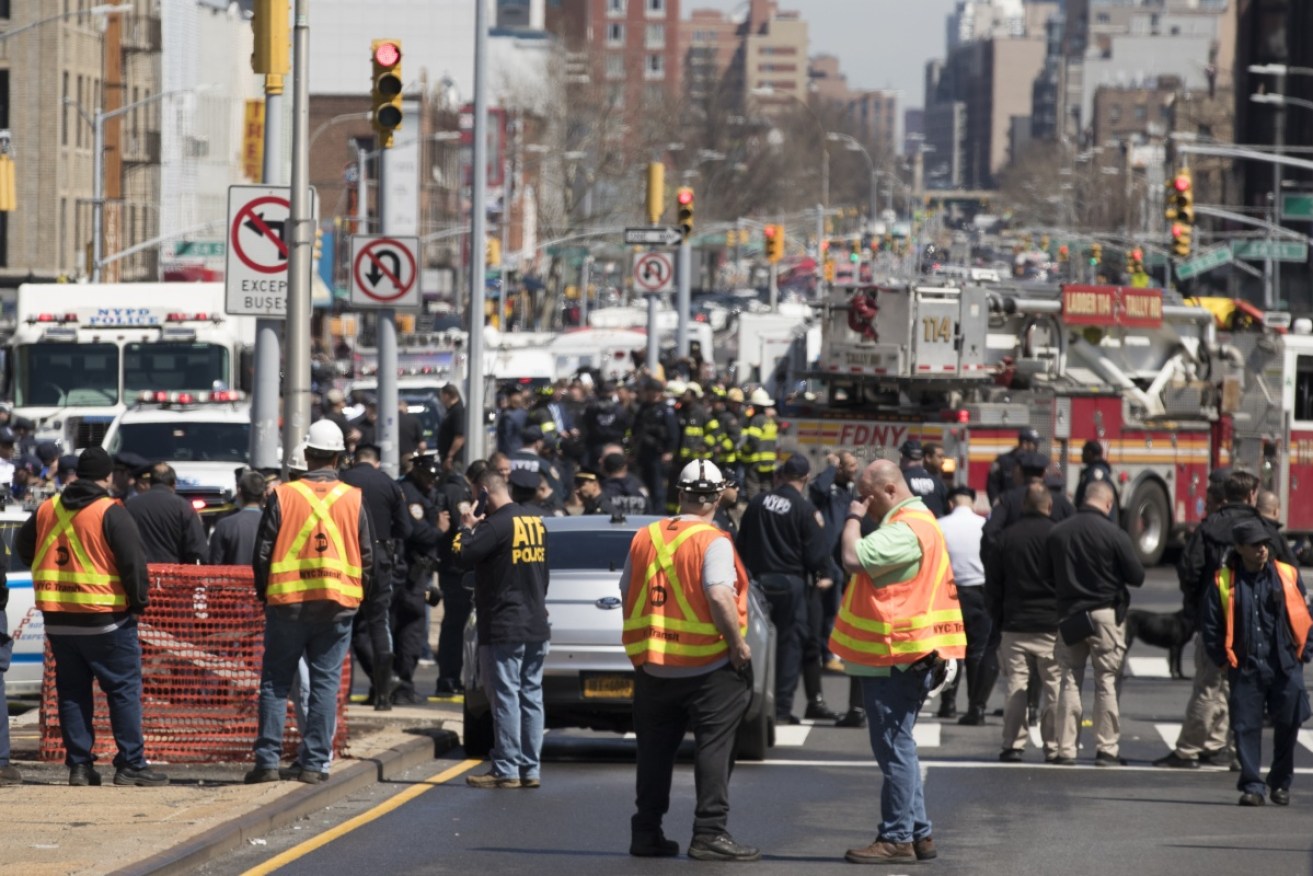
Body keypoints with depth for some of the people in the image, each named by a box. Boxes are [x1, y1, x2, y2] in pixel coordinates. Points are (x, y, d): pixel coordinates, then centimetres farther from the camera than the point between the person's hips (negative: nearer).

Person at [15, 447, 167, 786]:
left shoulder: (47, 510, 8)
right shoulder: (111, 514, -11)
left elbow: (22, 547, 22)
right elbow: (134, 562, -14)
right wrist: (139, 602, -1)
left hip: (58, 619, 5)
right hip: (105, 619, -5)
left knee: (71, 691, 11)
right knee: (124, 689, 1)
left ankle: (79, 765, 9)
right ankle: (131, 764, -2)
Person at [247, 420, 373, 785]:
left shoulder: (282, 496, -4)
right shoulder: (353, 499, 0)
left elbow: (263, 553, 0)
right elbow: (368, 557, 5)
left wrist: (265, 595, 13)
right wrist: (359, 597, 17)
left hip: (287, 603, -1)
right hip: (338, 604, 1)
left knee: (276, 683, 6)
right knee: (325, 683, 5)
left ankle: (267, 760, 2)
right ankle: (314, 763, 2)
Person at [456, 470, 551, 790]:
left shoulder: (497, 524, -15)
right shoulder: (536, 522, 12)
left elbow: (465, 554, -22)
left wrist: (467, 528, -4)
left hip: (503, 628, -8)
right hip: (536, 626, 8)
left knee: (505, 697, -6)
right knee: (531, 697, 9)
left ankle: (506, 770, -6)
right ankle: (530, 769, 10)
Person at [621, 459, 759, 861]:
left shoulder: (644, 538, 5)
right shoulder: (712, 543, -12)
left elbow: (627, 595, 11)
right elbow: (719, 596, -24)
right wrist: (738, 644, -13)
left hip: (653, 666, 5)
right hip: (709, 664, -5)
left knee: (655, 750, 12)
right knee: (713, 748, 0)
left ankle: (646, 831, 15)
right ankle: (710, 832, -4)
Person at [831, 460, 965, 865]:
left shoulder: (905, 531, -18)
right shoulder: (916, 523, 18)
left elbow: (854, 558, -26)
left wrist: (853, 518, -13)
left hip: (894, 659, -11)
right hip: (898, 657, 11)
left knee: (894, 748, -7)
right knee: (898, 747, 15)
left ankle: (897, 838, -5)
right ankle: (919, 833, 19)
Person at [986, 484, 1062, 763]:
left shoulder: (1006, 538, 3)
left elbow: (993, 584, 8)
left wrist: (997, 620, 16)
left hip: (1014, 625, 2)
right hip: (1051, 625, -2)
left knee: (1016, 686, 5)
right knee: (1054, 687, 3)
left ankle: (1013, 745, 1)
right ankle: (1053, 747, 3)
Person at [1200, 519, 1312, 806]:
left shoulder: (1287, 576, 4)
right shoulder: (1223, 583, 1)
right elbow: (1210, 624, 6)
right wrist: (1222, 660, 2)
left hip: (1285, 666, 1)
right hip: (1245, 668, -1)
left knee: (1288, 725, 4)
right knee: (1246, 727, -2)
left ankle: (1281, 782, 21)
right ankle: (1252, 785, 5)